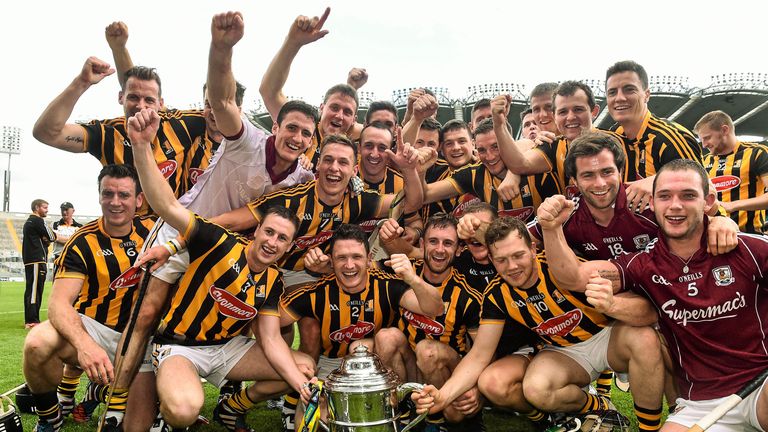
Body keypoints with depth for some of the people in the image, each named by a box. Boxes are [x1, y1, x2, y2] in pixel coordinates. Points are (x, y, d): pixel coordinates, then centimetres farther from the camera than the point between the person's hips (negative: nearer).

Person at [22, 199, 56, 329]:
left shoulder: (28, 222, 22)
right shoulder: (38, 221, -9)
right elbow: (52, 237, -8)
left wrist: (46, 240, 1)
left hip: (29, 260, 10)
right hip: (37, 260, -10)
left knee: (31, 289, 12)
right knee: (34, 289, -10)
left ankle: (30, 320, 17)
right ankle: (32, 321, -10)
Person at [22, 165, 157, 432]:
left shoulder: (149, 231, -1)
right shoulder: (83, 242, -10)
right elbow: (59, 302, -21)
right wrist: (84, 343, -40)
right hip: (93, 327, -1)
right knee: (38, 343, -33)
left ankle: (118, 388, 20)